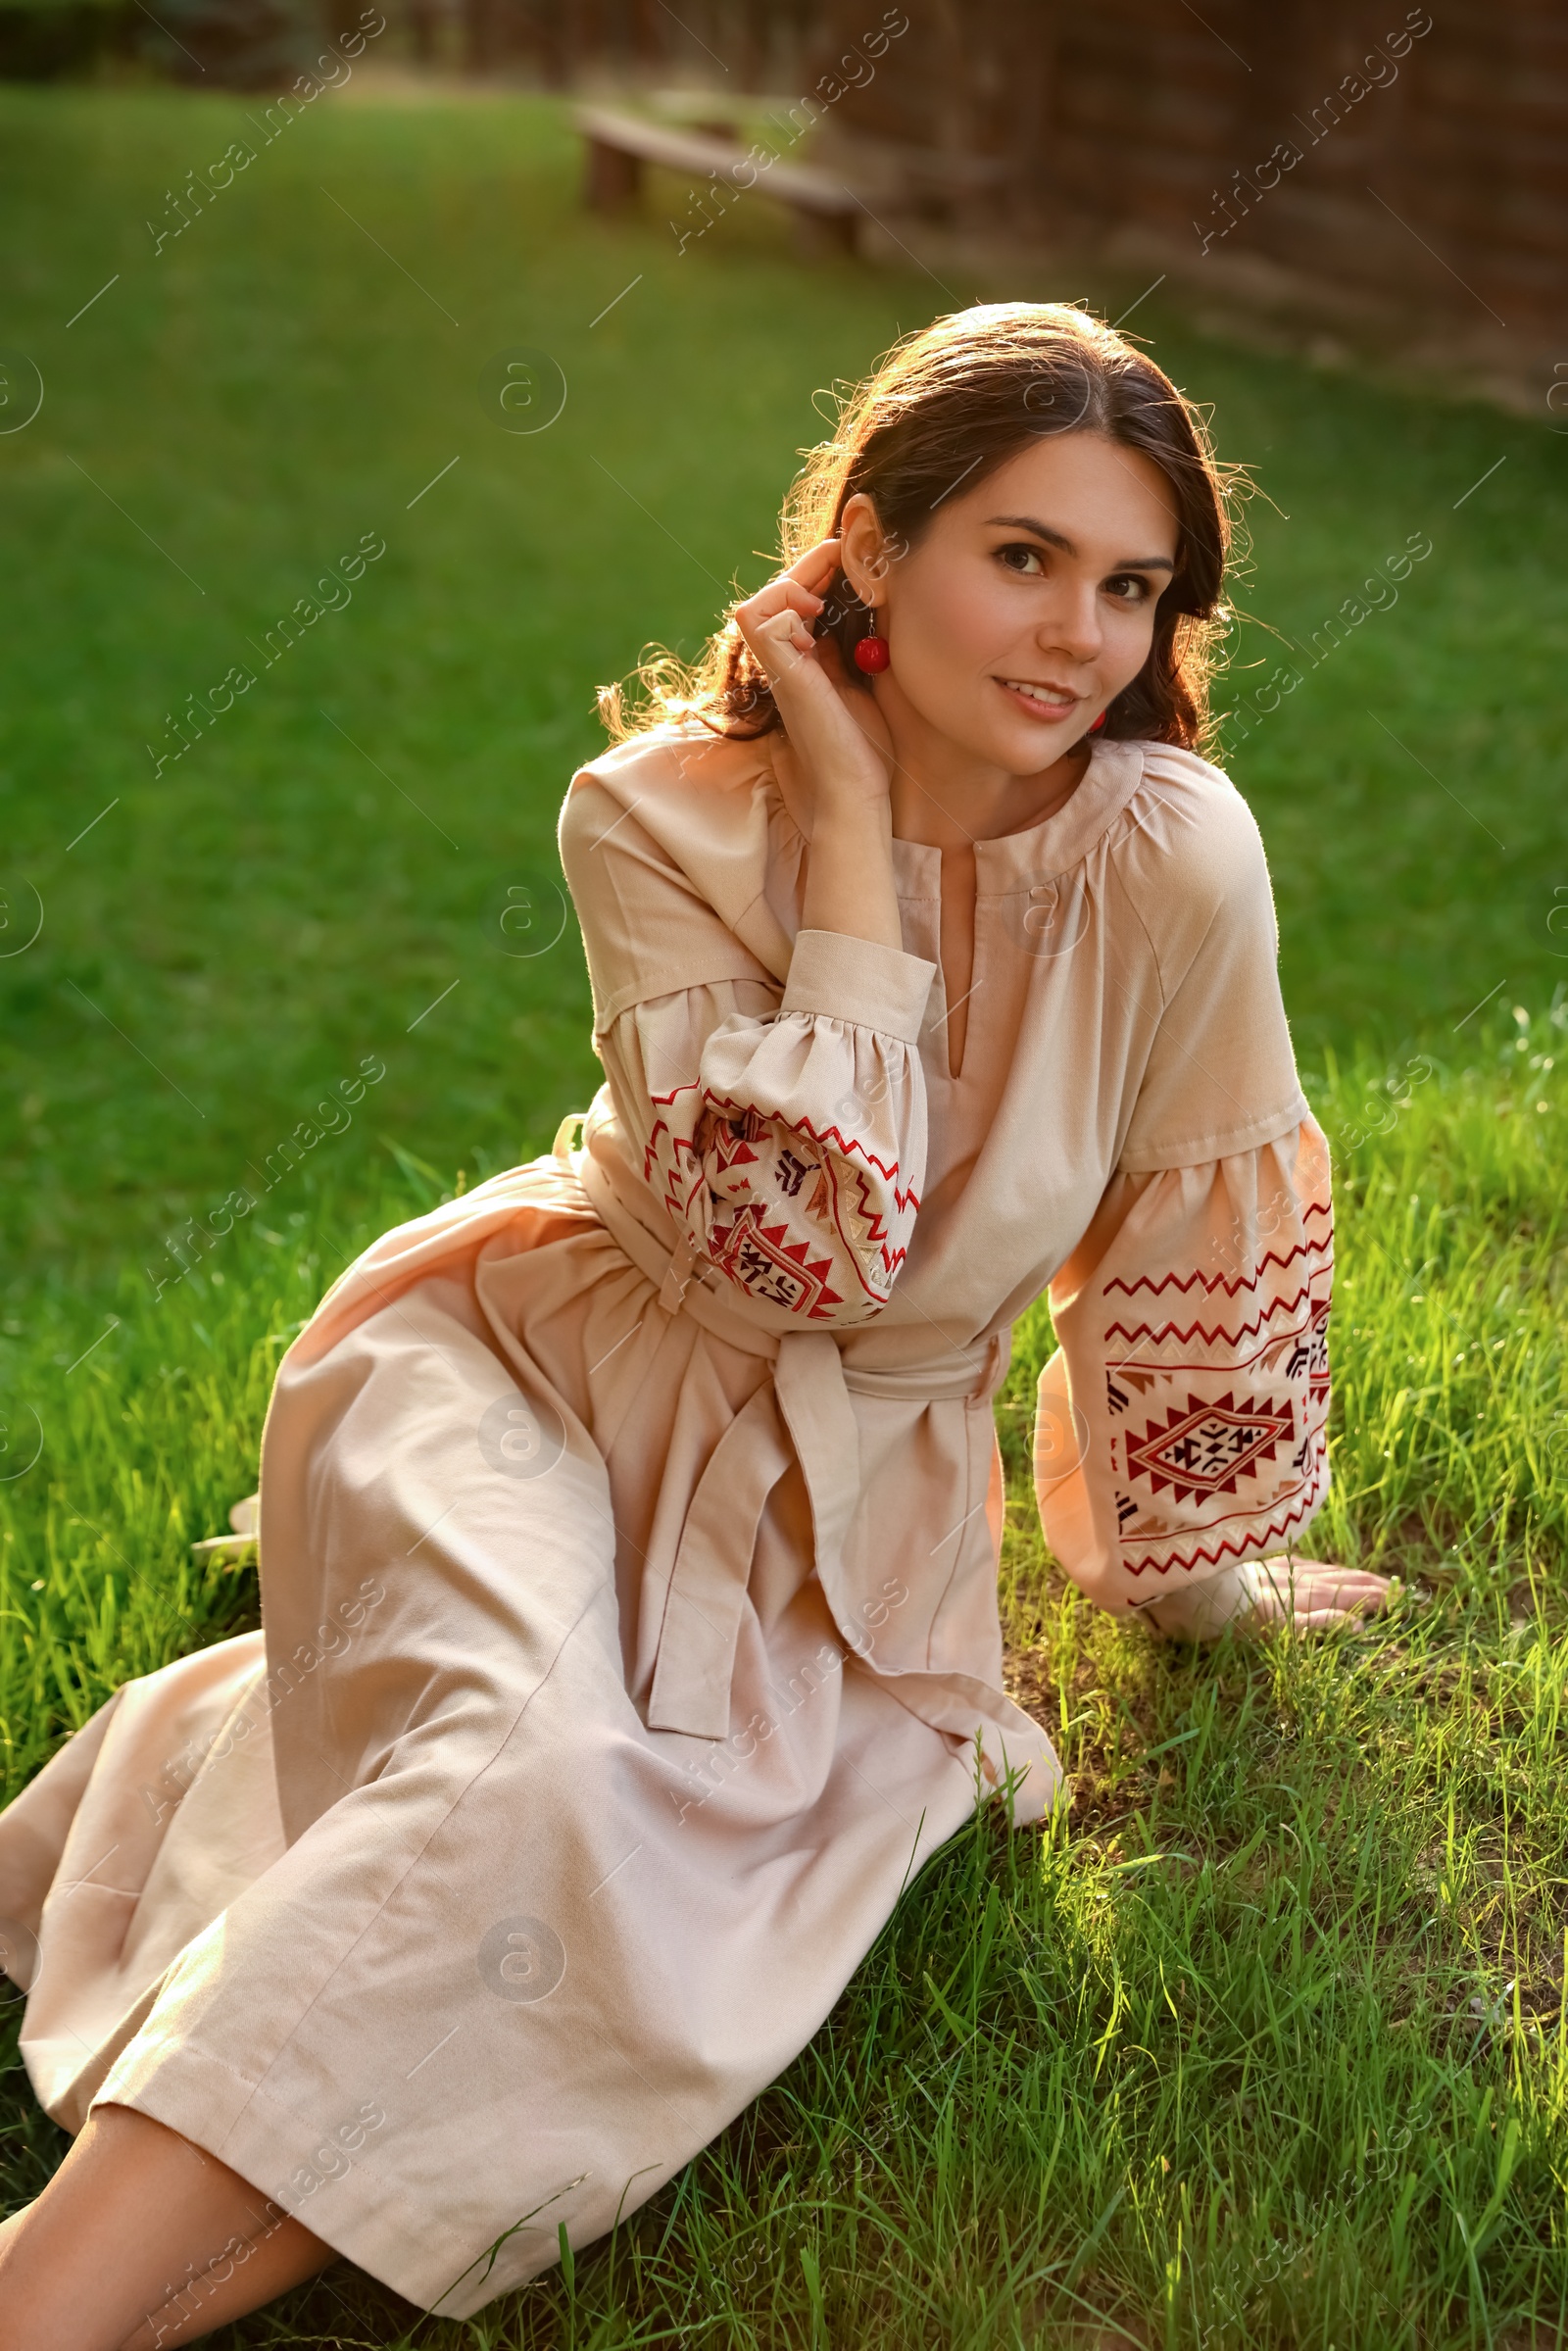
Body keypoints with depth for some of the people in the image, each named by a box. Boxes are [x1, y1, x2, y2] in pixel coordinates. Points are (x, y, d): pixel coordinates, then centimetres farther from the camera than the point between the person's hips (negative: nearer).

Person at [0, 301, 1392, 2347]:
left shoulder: (1173, 859, -15)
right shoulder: (666, 814, -14)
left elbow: (1207, 1263, -1)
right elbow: (803, 1246, -25)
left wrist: (1187, 1566, 11)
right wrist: (851, 831, -22)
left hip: (852, 1491, 2)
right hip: (525, 1371, -1)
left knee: (637, 1929, -23)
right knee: (530, 1776, -32)